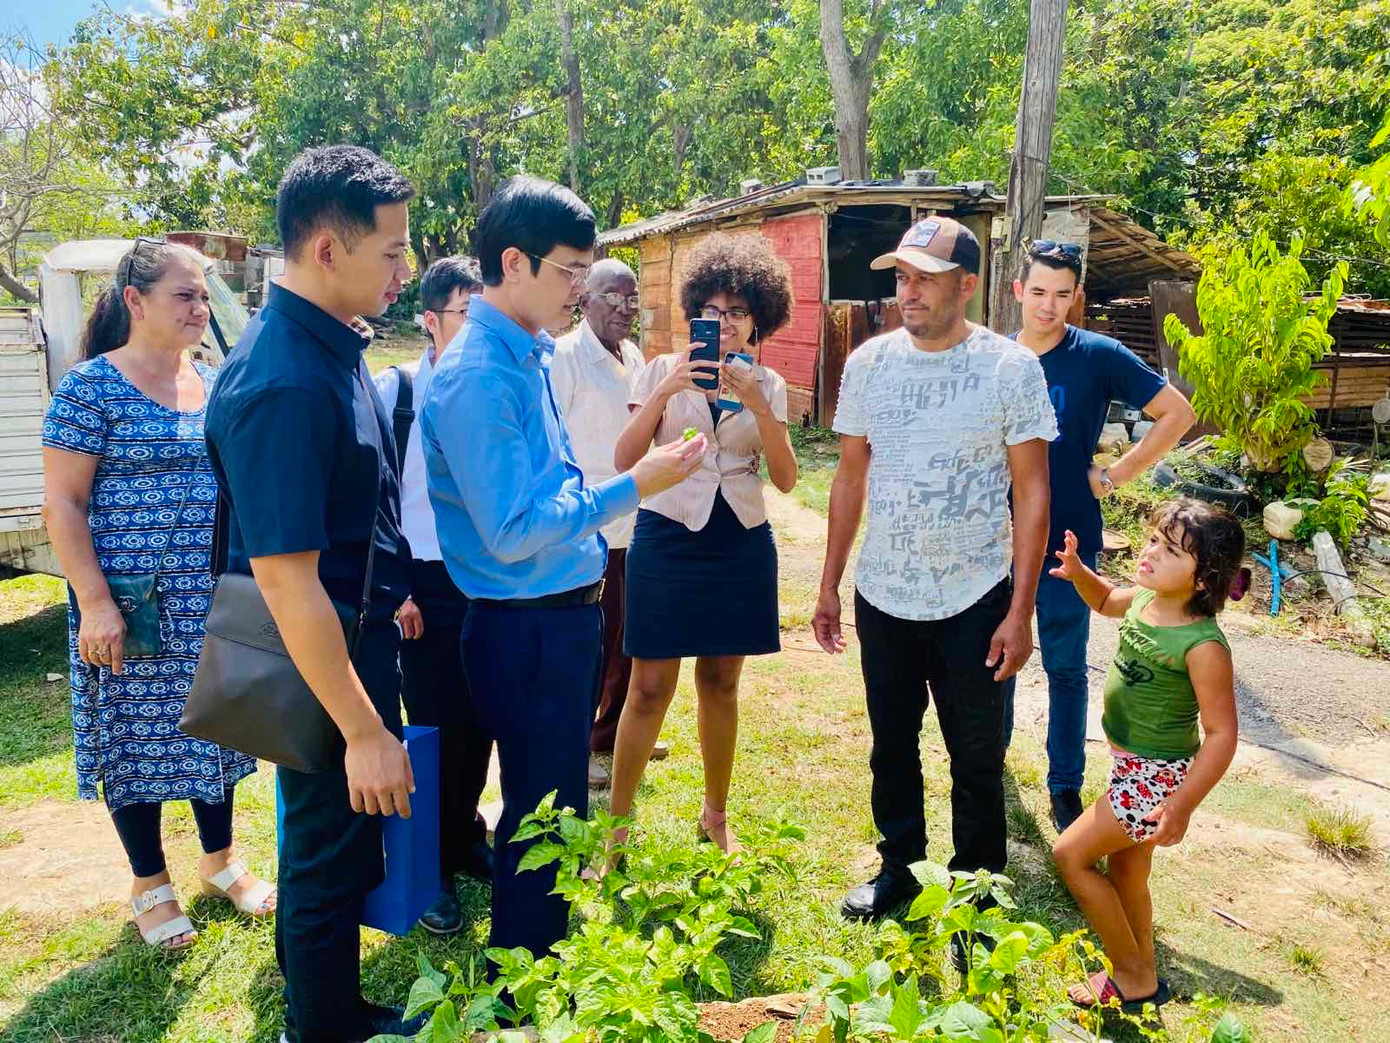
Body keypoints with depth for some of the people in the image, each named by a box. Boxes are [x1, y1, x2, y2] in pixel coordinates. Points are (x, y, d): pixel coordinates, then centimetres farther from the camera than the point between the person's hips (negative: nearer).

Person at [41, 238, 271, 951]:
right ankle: (150, 885, 27)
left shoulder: (214, 383, 8)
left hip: (215, 602, 5)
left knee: (214, 726, 14)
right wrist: (94, 602, -17)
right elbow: (61, 503, -11)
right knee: (137, 738, 8)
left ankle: (219, 859, 34)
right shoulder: (92, 386, -9)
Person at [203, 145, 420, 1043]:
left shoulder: (333, 346, 4)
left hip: (359, 637, 9)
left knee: (330, 845, 24)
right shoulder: (282, 382, -27)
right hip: (322, 666, -9)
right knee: (333, 858, 11)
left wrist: (390, 599, 20)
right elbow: (285, 576, -28)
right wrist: (364, 731, -24)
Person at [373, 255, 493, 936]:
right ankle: (432, 868, 27)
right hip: (429, 587, -3)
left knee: (481, 725, 13)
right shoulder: (395, 390, -7)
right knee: (435, 728, 5)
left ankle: (467, 839, 37)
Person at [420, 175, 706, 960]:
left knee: (554, 803, 22)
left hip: (568, 613, 9)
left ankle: (538, 953, 42)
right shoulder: (478, 377, -21)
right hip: (528, 628, -9)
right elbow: (511, 533, -23)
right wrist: (634, 486, -20)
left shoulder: (531, 352, 8)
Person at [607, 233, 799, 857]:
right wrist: (665, 392, -20)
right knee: (650, 687, -3)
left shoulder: (767, 385, 7)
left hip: (741, 542, 2)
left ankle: (715, 816, 28)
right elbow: (624, 461, -8)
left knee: (720, 682, 12)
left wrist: (758, 405, -15)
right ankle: (616, 825, 12)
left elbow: (785, 479, -3)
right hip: (668, 536, -2)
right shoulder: (664, 370, 2)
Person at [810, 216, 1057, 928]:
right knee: (891, 745, 18)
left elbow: (1031, 492, -8)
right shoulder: (868, 362, 0)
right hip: (883, 596, 3)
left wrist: (1021, 611, -12)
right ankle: (899, 865, 38)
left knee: (976, 757, 11)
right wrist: (829, 586, 6)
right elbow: (850, 477, 6)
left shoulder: (1011, 369, -10)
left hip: (974, 601, -3)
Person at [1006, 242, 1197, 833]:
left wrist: (1114, 477, -8)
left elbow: (1178, 414, -5)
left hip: (1068, 540, -3)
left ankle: (1065, 786, 23)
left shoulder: (1099, 356, -9)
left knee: (1065, 666, 8)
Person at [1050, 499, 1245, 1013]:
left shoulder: (1202, 645, -27)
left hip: (1158, 776, -8)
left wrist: (1182, 806, -28)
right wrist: (1076, 570, -2)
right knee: (1125, 874, 21)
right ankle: (1140, 976, 42)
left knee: (1070, 854, -1)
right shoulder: (1143, 600, -5)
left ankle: (1134, 977, 16)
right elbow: (1106, 599, 18)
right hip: (1131, 764, 8)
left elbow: (1221, 732, -24)